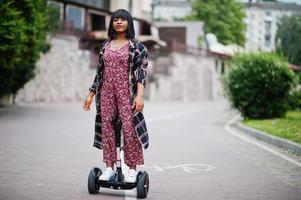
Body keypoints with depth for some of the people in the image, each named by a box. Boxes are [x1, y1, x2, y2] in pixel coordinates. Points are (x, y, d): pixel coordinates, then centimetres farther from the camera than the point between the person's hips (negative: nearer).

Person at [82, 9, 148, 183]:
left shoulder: (137, 46, 1)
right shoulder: (106, 46, 14)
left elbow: (142, 72, -7)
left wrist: (140, 95, -19)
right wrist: (91, 94, 15)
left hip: (126, 93, -4)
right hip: (107, 92, 4)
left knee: (129, 128, -9)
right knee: (107, 127, 1)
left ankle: (132, 169, -2)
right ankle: (110, 167, 8)